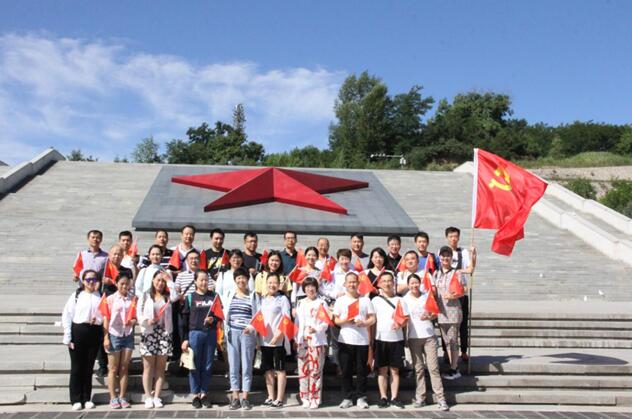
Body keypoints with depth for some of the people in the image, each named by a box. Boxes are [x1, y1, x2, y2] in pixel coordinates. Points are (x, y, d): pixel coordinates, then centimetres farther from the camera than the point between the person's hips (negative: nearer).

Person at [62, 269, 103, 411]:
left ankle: (87, 398, 17)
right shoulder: (76, 295, 5)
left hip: (95, 332, 1)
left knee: (89, 367, 8)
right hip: (78, 331, -1)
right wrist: (68, 338, -5)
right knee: (77, 367, 3)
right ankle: (76, 399, 11)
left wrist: (98, 319, -14)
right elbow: (66, 316, 1)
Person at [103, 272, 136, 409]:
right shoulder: (111, 299, -3)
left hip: (128, 335, 2)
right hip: (114, 335, -2)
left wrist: (132, 321, -15)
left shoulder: (133, 299, 3)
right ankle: (113, 398, 10)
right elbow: (106, 319, -3)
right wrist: (105, 338, -8)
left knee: (124, 368, 7)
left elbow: (136, 317, 8)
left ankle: (122, 396, 14)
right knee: (113, 369, 4)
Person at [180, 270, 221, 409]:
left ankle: (204, 394, 17)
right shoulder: (190, 298, 2)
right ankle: (195, 395, 13)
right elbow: (184, 320, 1)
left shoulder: (214, 296, 8)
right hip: (195, 333, -2)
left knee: (207, 366, 6)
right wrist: (184, 339, -4)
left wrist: (213, 319, -11)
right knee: (195, 366, 4)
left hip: (211, 334, 2)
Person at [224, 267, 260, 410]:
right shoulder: (229, 293, 10)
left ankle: (245, 398, 9)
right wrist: (226, 329, 0)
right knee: (233, 365, 4)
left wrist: (252, 326, -14)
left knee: (246, 366, 2)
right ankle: (235, 398, 10)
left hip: (248, 333, -1)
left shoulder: (253, 295, 5)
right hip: (232, 332, 2)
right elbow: (225, 312, 10)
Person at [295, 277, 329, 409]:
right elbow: (297, 322, 16)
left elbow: (326, 323, -3)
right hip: (303, 341, 4)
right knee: (303, 370, 2)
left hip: (317, 341, -4)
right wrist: (296, 338, 7)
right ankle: (305, 398, 11)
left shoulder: (321, 303, 3)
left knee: (316, 371, -4)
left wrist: (316, 329, -19)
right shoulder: (300, 303, 16)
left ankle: (315, 399, 3)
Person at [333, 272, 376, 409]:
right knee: (346, 371, 3)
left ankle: (361, 398, 14)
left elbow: (373, 319, 5)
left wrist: (364, 323, -15)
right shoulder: (340, 300, 7)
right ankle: (347, 398, 12)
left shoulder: (365, 299, 7)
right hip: (345, 340, 0)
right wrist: (345, 320, -15)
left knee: (361, 370, 4)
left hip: (362, 340, 0)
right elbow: (336, 320, 5)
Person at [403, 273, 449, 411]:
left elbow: (434, 314, 8)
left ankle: (440, 398, -3)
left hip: (429, 336, 0)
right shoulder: (405, 299, 3)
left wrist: (428, 317, -14)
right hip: (413, 337, 0)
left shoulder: (427, 295, 5)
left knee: (433, 367, -4)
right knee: (418, 368, 4)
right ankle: (420, 397, 11)